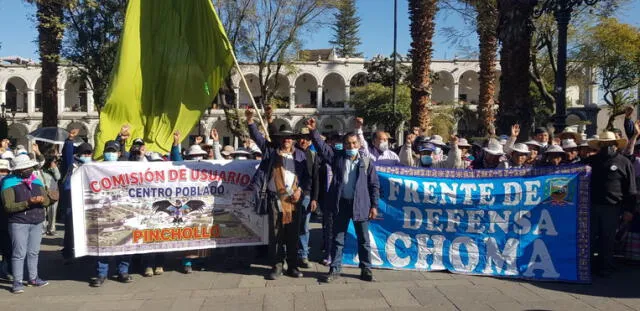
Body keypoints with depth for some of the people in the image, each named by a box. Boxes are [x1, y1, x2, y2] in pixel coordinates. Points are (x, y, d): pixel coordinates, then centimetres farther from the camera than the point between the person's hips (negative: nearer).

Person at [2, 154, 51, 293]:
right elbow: (8, 206, -14)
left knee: (34, 252, 11)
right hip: (18, 223, -5)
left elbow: (47, 201, 9)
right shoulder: (9, 183, -6)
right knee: (19, 253, -5)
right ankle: (17, 282, 0)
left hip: (37, 223, 5)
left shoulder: (36, 181, 11)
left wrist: (42, 200, -14)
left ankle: (33, 278, 21)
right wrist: (27, 203, -23)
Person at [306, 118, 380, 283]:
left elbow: (374, 185, 1)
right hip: (341, 203, 1)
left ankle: (366, 269, 20)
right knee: (337, 238, 9)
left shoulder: (367, 162, 0)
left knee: (363, 239, 8)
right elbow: (322, 147, -5)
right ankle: (335, 269, 18)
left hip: (360, 204, -1)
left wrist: (374, 205, -4)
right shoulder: (337, 157, 4)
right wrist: (313, 131, -19)